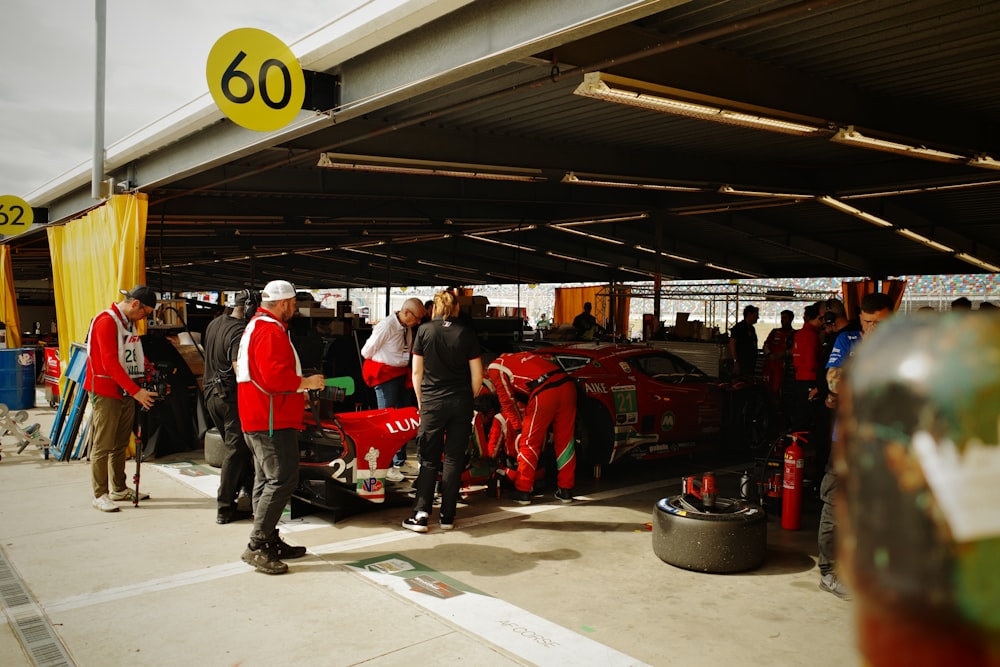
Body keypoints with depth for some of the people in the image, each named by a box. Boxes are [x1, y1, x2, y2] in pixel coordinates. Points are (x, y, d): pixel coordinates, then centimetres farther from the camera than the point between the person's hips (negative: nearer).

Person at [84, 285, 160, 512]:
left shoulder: (129, 323, 13)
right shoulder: (106, 321, -16)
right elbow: (110, 363, -23)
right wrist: (136, 391, -25)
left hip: (125, 391, 9)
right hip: (106, 392, -9)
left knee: (121, 444, 14)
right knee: (103, 445, -3)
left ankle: (119, 489, 23)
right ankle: (100, 495, 3)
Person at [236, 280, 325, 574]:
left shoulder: (255, 326, 19)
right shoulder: (271, 331, -16)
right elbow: (276, 377, -26)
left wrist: (297, 392, 22)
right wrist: (306, 382, -12)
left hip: (257, 419, 12)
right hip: (272, 421, -12)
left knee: (267, 480, 15)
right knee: (282, 480, -10)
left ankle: (270, 542, 23)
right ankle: (257, 546, -6)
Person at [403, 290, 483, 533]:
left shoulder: (424, 331, -2)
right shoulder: (466, 333, -2)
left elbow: (417, 372, 1)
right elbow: (477, 375, -2)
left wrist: (421, 402, 12)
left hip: (432, 403, 0)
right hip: (461, 403, 0)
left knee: (428, 460, 8)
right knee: (453, 459, 7)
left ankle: (420, 513, -3)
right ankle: (447, 517, 10)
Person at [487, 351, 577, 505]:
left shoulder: (494, 368, 14)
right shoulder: (516, 357, 35)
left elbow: (507, 401, 11)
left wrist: (518, 428, 20)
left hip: (544, 392, -7)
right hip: (567, 384, 7)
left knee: (529, 444, 7)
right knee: (565, 440, 15)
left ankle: (522, 492, 14)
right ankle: (566, 491, 22)